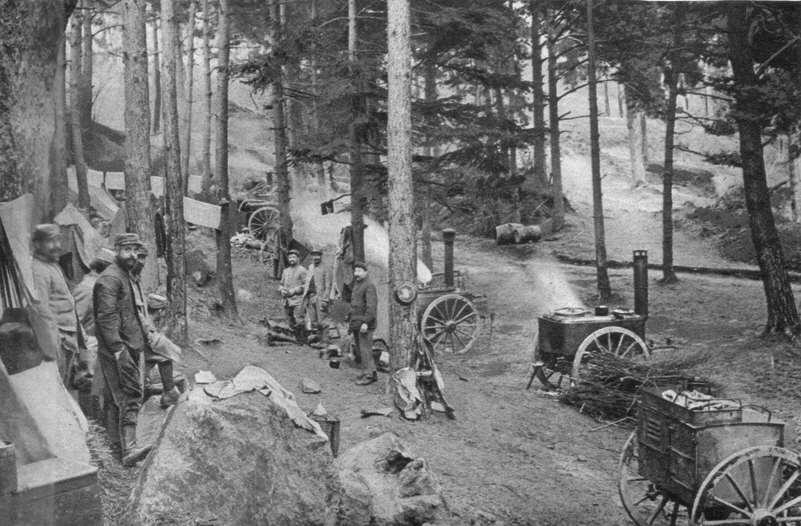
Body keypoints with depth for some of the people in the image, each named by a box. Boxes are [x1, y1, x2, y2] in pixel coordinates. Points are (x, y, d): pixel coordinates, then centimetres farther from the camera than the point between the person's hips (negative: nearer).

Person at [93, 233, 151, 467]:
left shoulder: (126, 276, 20)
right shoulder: (109, 279, -13)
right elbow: (106, 317, -21)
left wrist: (140, 345, 25)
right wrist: (118, 350, -25)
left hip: (130, 348, 10)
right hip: (117, 350, -10)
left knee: (119, 397, 14)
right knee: (130, 397, -15)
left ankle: (121, 442, 22)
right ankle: (128, 449, -18)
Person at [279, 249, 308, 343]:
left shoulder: (302, 270, 0)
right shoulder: (285, 271, 19)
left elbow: (306, 285, -7)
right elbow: (281, 284, 24)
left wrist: (293, 291, -14)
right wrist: (282, 290, 1)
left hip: (298, 300, -6)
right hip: (287, 300, 6)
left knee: (299, 321, -14)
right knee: (291, 323, 6)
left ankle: (303, 341, -8)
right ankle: (296, 339, 14)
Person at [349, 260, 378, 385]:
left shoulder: (369, 286, -12)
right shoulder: (356, 284, 18)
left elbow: (371, 306, -20)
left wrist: (366, 322, -25)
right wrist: (350, 321, 21)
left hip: (365, 324, -10)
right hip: (356, 323, 10)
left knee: (365, 349, -9)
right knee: (359, 349, 12)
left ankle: (369, 375, -5)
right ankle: (371, 372, 21)